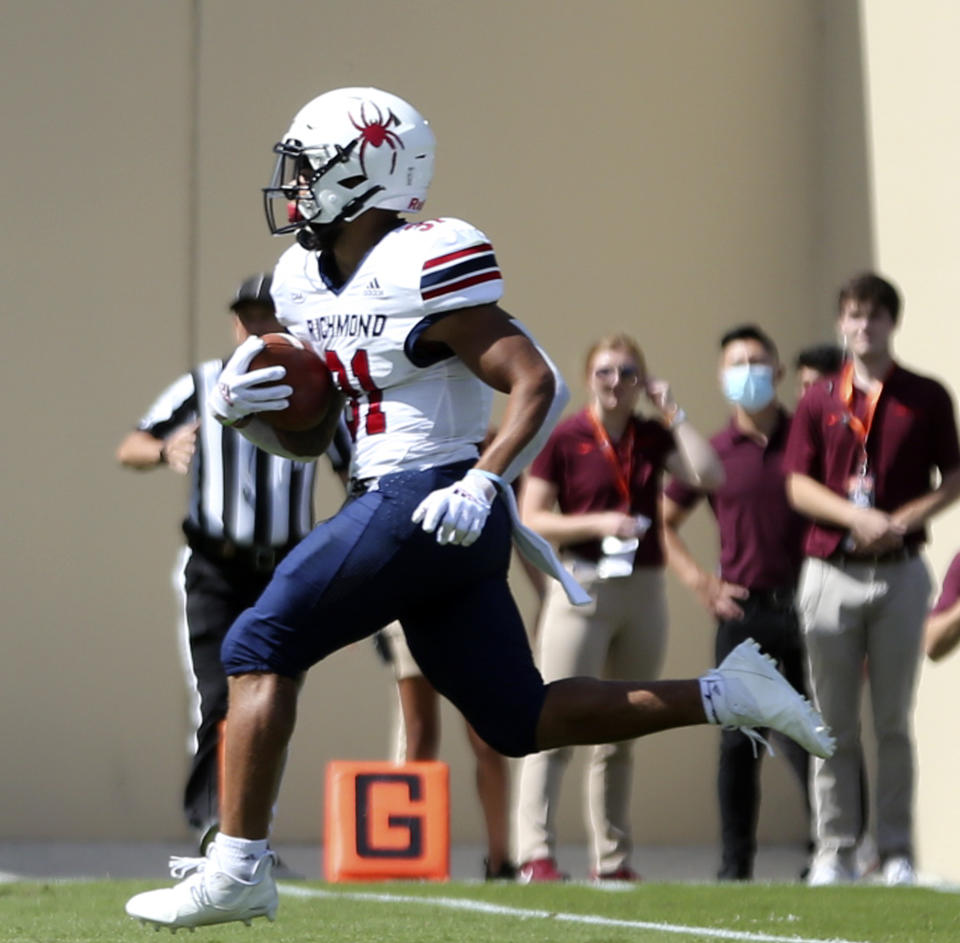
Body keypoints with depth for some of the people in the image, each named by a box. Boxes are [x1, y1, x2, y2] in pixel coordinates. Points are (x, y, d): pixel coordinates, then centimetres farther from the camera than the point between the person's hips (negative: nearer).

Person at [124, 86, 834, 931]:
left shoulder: (422, 271, -13)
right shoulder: (306, 281, 13)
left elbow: (539, 386, -16)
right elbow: (309, 435, 20)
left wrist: (483, 486, -28)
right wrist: (246, 409, 0)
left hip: (430, 505, -9)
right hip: (393, 504, 9)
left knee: (260, 648, -8)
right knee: (519, 722, 11)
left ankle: (238, 869, -7)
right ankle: (724, 695, 15)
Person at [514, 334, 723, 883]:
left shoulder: (654, 437, 9)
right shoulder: (564, 439, -2)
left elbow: (709, 475, -7)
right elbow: (532, 520, -4)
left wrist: (673, 411, -3)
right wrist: (597, 523, -17)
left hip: (645, 590, 4)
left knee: (622, 734, 10)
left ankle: (613, 858, 16)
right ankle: (536, 854, -14)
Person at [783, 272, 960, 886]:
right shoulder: (819, 402, 8)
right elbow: (798, 486, 3)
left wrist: (906, 518, -13)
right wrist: (858, 517, -13)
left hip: (900, 571, -1)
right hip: (830, 573, 1)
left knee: (894, 720, 2)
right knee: (834, 722, 2)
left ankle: (897, 852, 7)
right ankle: (835, 852, 5)